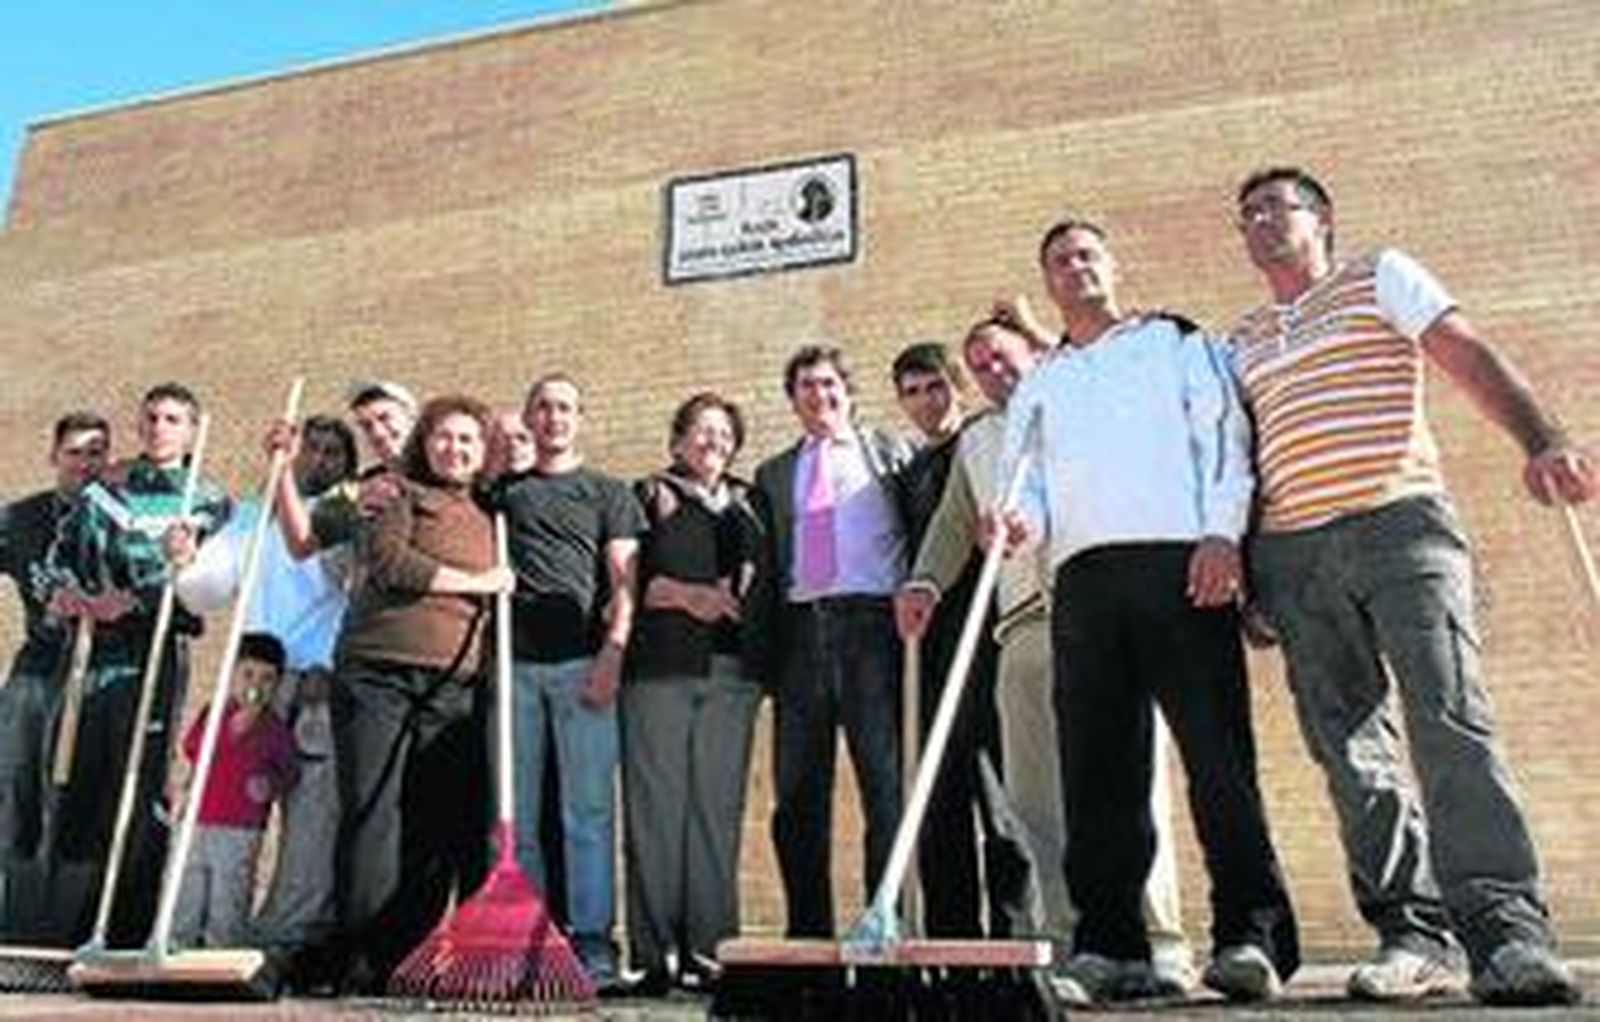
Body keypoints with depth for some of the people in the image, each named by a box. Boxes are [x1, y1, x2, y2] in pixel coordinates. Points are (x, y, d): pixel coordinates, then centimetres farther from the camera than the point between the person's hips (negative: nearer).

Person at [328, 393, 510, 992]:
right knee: (371, 816, -6)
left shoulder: (489, 516, 23)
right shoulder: (400, 492, 10)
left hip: (454, 687, 4)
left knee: (439, 829, -1)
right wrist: (473, 583, -3)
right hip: (378, 673, -3)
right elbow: (386, 561, -7)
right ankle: (364, 962, -4)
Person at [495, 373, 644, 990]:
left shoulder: (608, 493, 15)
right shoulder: (504, 488, 21)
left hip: (581, 661, -2)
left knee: (589, 811, -5)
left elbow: (623, 579, 5)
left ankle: (592, 942, -3)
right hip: (513, 662, 2)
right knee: (516, 813, 2)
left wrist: (613, 650, -9)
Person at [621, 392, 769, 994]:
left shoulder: (748, 503, 22)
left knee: (717, 807, -1)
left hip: (732, 672, 3)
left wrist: (741, 593, -2)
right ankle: (652, 952, -1)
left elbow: (769, 577, 18)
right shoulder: (647, 497, 13)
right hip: (659, 669, -2)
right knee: (656, 805, -5)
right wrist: (682, 593, -9)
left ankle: (708, 948, 3)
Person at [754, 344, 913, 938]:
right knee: (797, 790, 3)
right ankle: (808, 934, 10)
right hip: (799, 627, 3)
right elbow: (768, 562, 16)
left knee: (885, 781, -6)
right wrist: (766, 644, 6)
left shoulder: (889, 454, 14)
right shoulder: (774, 474, 22)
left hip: (870, 620, -3)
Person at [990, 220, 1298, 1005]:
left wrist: (1221, 532, -10)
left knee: (1216, 749, -9)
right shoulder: (1037, 386, 27)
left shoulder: (1176, 342, 18)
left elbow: (1225, 435, 5)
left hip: (1180, 561, -3)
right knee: (1096, 764, -1)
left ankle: (1252, 935, -5)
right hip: (1082, 577, 3)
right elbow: (1028, 481, 17)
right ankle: (1110, 945, 4)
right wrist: (1020, 521, -7)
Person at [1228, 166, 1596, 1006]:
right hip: (1293, 554, 4)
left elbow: (1471, 358, 0)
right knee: (1351, 750, 0)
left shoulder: (1380, 278, 13)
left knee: (1451, 722, -15)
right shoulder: (1238, 343, 23)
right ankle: (1414, 932, 5)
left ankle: (1508, 928, -13)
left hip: (1399, 524, -4)